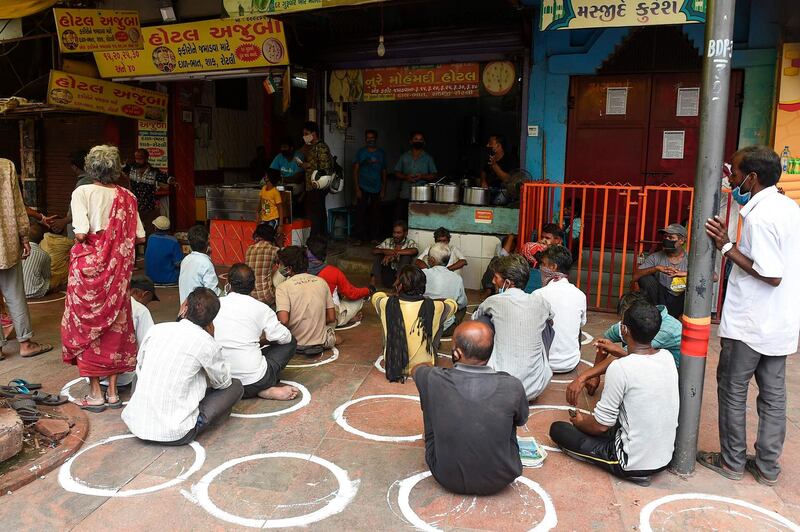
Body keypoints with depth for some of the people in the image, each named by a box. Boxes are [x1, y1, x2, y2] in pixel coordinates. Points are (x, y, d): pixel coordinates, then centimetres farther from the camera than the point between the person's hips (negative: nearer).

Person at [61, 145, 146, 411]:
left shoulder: (82, 192, -8)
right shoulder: (126, 196, 2)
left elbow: (81, 233, -18)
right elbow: (139, 237, 1)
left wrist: (80, 241, 3)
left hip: (88, 268, -3)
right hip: (117, 270, 3)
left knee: (86, 324, 9)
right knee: (115, 324, 12)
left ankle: (95, 395, 13)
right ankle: (113, 393, 18)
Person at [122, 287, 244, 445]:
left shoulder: (156, 329, 1)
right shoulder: (207, 343, -11)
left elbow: (139, 369, 16)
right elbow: (223, 382, 6)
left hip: (136, 424, 5)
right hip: (174, 434, -4)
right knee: (235, 385, 8)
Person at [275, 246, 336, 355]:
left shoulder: (283, 287, -14)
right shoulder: (321, 282, -1)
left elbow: (283, 321, -25)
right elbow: (332, 318, 0)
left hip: (297, 345, -6)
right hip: (321, 343, 6)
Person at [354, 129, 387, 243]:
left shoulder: (381, 153, 8)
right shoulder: (361, 152, 2)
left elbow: (384, 172, 11)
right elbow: (355, 170, 0)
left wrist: (383, 190, 6)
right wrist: (357, 189, -8)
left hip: (376, 189, 2)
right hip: (363, 188, -2)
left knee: (375, 214, 4)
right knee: (361, 213, -4)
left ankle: (374, 237, 13)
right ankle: (361, 237, 3)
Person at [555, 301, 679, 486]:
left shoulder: (620, 369, -25)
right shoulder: (667, 357, -4)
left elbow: (600, 425, -17)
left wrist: (580, 422, 5)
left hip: (633, 463, -7)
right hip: (666, 458, 7)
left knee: (557, 429, 4)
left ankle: (631, 470, 3)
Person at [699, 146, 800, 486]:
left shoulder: (760, 217, -21)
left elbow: (771, 275, -23)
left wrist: (727, 247, -18)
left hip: (748, 324, -8)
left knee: (732, 390, 7)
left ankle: (732, 461, 20)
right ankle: (767, 466, 25)